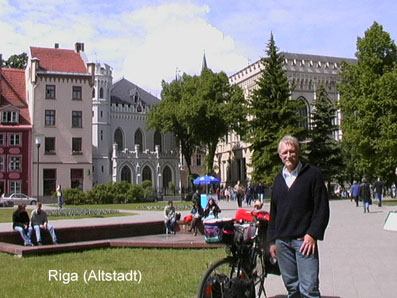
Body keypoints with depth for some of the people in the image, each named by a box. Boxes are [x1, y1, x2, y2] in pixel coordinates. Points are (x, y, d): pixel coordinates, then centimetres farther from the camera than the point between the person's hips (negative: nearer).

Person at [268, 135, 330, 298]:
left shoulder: (313, 174, -1)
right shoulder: (279, 179, 16)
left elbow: (322, 208, -5)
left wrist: (313, 234, -14)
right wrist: (272, 240, 15)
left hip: (304, 240, -5)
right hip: (282, 242, 5)